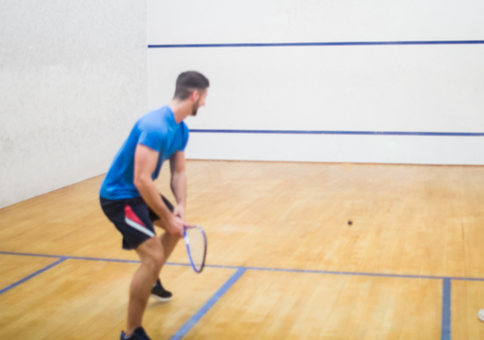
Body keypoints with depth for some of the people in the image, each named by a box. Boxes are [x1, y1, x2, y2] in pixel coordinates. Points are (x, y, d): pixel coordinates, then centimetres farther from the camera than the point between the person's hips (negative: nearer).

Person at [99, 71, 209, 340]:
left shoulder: (181, 130, 2)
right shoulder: (155, 127, -30)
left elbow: (179, 172, 9)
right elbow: (141, 180, -33)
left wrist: (180, 207, -7)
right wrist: (168, 218, -26)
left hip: (140, 193, 11)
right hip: (120, 196, -11)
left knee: (178, 227, 28)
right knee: (153, 256, -21)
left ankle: (151, 281, 49)